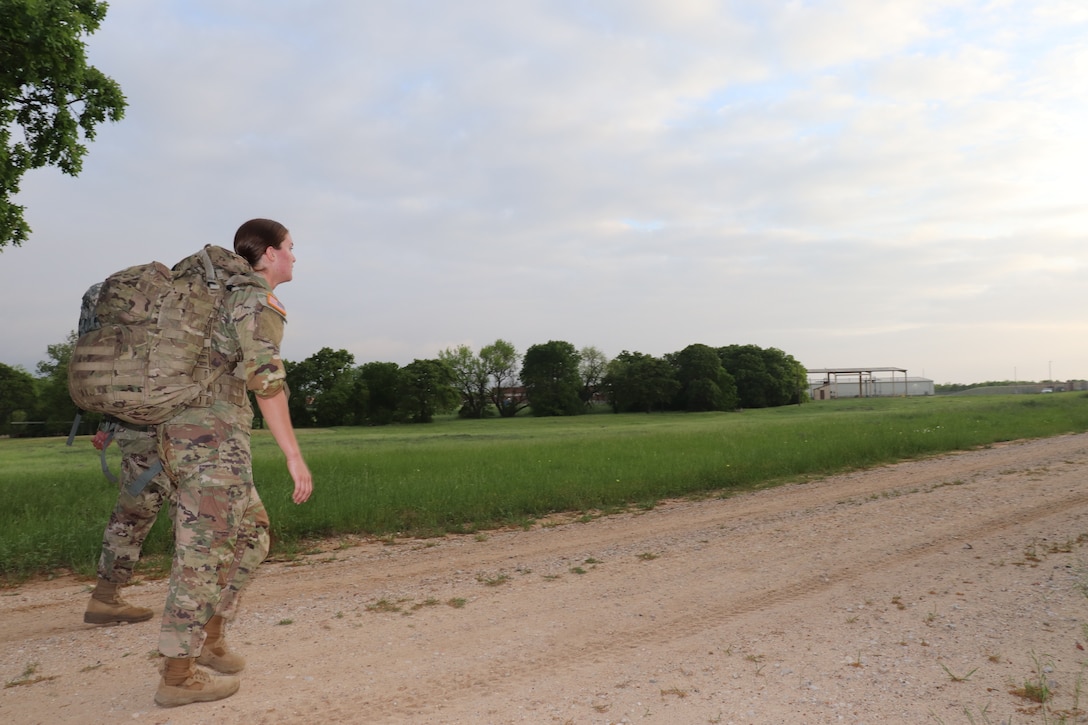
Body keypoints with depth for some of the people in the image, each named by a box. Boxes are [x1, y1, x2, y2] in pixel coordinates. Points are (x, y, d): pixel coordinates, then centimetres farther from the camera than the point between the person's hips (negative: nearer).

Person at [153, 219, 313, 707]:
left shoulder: (225, 296, 21)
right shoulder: (259, 303, -9)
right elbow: (266, 379, -20)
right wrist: (294, 456, -21)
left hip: (183, 435, 9)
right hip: (214, 438, -9)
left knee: (251, 535, 18)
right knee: (204, 555, -1)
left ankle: (208, 637, 23)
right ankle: (178, 676, 8)